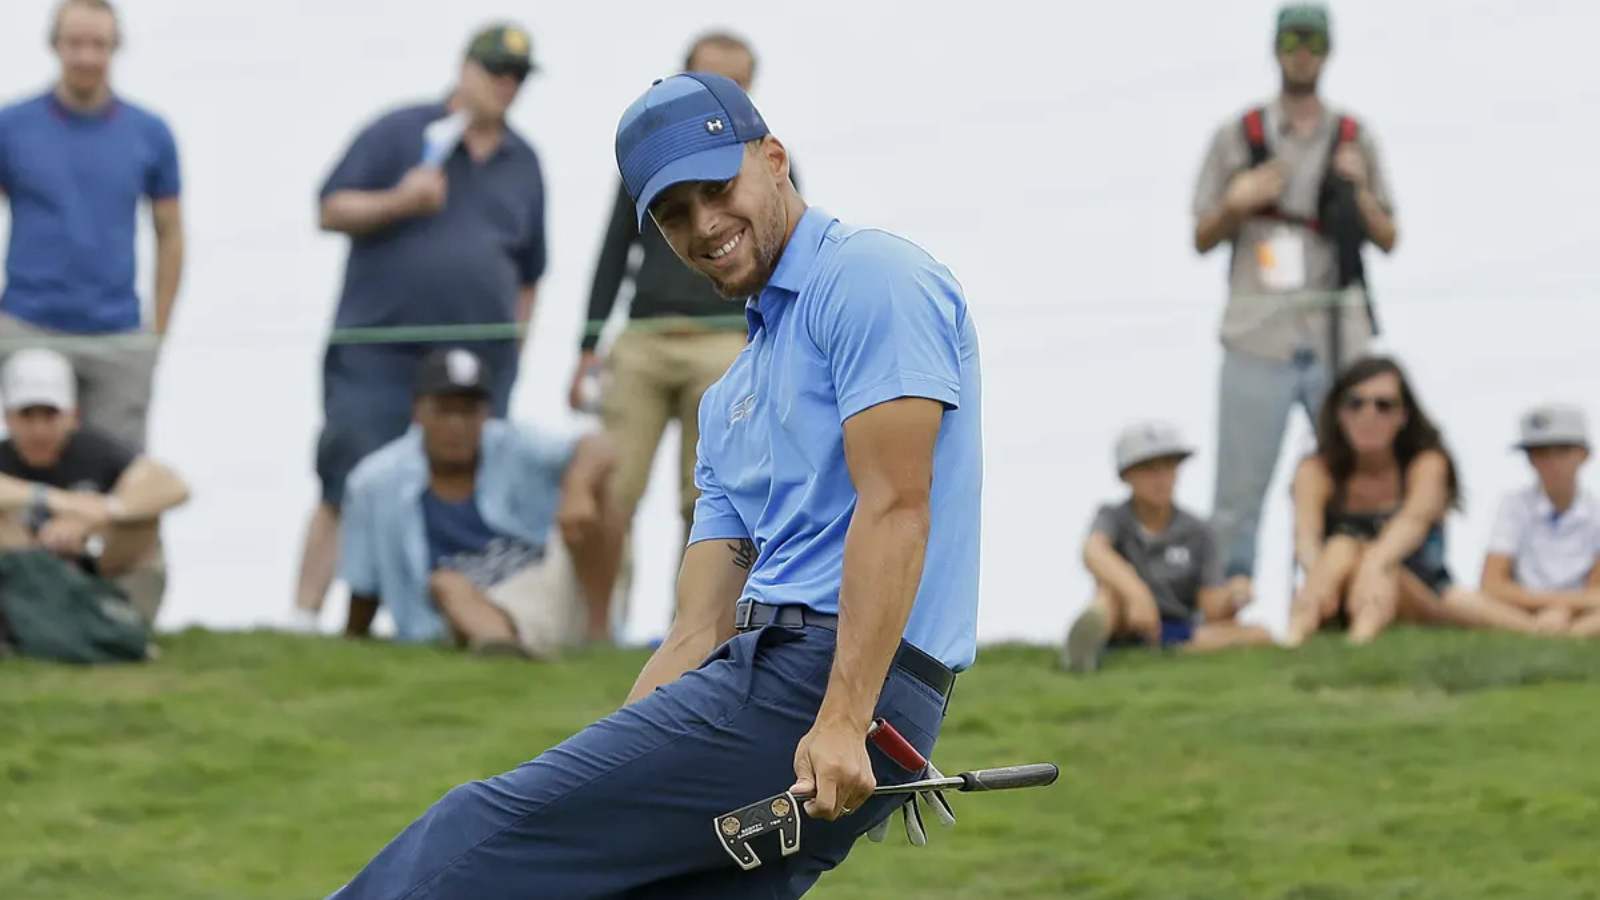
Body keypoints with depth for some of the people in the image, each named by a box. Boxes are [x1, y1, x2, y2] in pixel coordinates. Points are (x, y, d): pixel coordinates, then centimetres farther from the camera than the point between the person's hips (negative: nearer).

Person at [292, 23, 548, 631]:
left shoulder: (522, 163, 16)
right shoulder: (398, 134, 3)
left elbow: (529, 271, 22)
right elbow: (332, 211, 0)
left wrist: (514, 342, 16)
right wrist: (398, 201, -15)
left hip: (479, 365, 4)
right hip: (378, 358, -4)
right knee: (348, 492, -9)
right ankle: (303, 620, -7)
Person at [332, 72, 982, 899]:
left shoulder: (870, 279, -3)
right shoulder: (731, 399, 25)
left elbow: (895, 507, -14)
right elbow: (702, 633, 20)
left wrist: (841, 723, -23)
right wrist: (603, 768, 6)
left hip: (819, 677, -9)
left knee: (491, 830, -12)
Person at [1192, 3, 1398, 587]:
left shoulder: (1355, 140, 12)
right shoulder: (1236, 138, 9)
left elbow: (1388, 240, 11)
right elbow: (1202, 238, 10)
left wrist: (1360, 192, -6)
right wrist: (1236, 204, -9)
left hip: (1338, 340, 1)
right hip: (1258, 342, -1)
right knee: (1237, 497, -4)